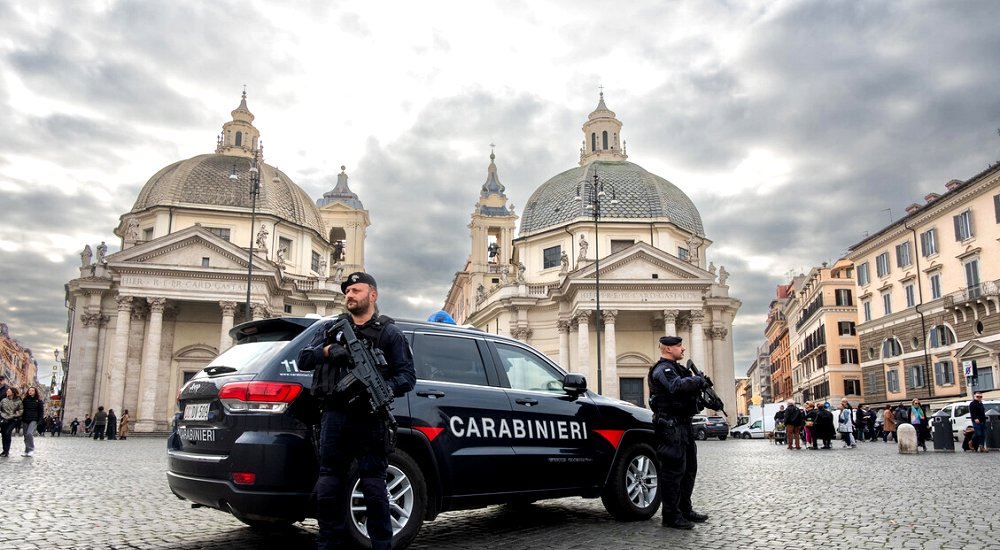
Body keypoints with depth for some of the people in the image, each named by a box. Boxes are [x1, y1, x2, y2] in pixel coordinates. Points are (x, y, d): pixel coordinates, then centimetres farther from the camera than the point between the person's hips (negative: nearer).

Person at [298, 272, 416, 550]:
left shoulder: (390, 333, 8)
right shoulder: (332, 328, 17)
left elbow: (408, 375, 2)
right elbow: (303, 359, 8)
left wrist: (385, 389, -19)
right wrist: (327, 350, -13)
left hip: (369, 419, -3)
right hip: (334, 416, 3)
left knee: (373, 488, -2)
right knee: (328, 487, 7)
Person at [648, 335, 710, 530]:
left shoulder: (677, 368, 20)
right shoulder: (662, 369, -12)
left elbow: (690, 390, 22)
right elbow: (677, 386, -31)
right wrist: (698, 380, -17)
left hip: (683, 425, 11)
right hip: (671, 426, -11)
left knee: (689, 469, 16)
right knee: (673, 470, -7)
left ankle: (685, 510, 26)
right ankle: (671, 516, -2)